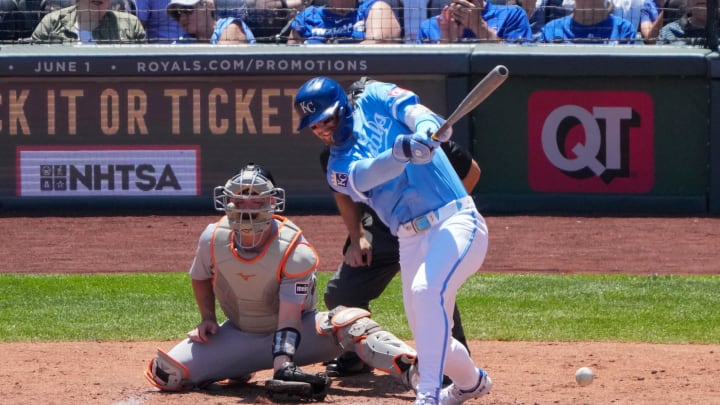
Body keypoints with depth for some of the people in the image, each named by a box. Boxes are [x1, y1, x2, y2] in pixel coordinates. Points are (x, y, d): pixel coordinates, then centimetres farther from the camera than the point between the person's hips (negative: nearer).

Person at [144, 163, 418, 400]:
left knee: (347, 324, -34)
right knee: (166, 373, -12)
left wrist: (282, 365, -44)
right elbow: (201, 277, 11)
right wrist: (208, 319, -5)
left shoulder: (296, 251, -25)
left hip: (296, 336, -4)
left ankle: (410, 369, -42)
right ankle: (234, 368, 14)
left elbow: (289, 318, -30)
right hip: (240, 336, 4)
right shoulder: (213, 239, -13)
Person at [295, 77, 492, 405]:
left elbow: (412, 110, -15)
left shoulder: (375, 100, 4)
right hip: (411, 241, 6)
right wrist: (400, 152, -36)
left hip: (455, 222, -6)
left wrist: (427, 128, -39)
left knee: (427, 289, -30)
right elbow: (366, 176, -15)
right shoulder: (338, 167, 7)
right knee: (426, 337, 9)